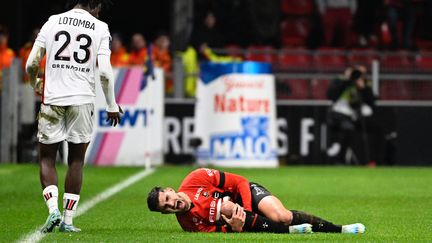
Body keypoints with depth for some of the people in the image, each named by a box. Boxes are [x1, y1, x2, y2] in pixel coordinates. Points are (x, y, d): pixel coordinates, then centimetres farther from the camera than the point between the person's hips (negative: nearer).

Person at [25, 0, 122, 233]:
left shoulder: (53, 22, 4)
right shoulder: (100, 28, 0)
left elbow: (31, 64, 3)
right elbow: (105, 72, -7)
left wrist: (35, 85, 24)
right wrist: (112, 105, 6)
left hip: (52, 100, 0)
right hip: (82, 100, 0)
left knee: (47, 158, 11)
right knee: (76, 160, 11)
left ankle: (53, 209, -8)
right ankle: (67, 219, 9)